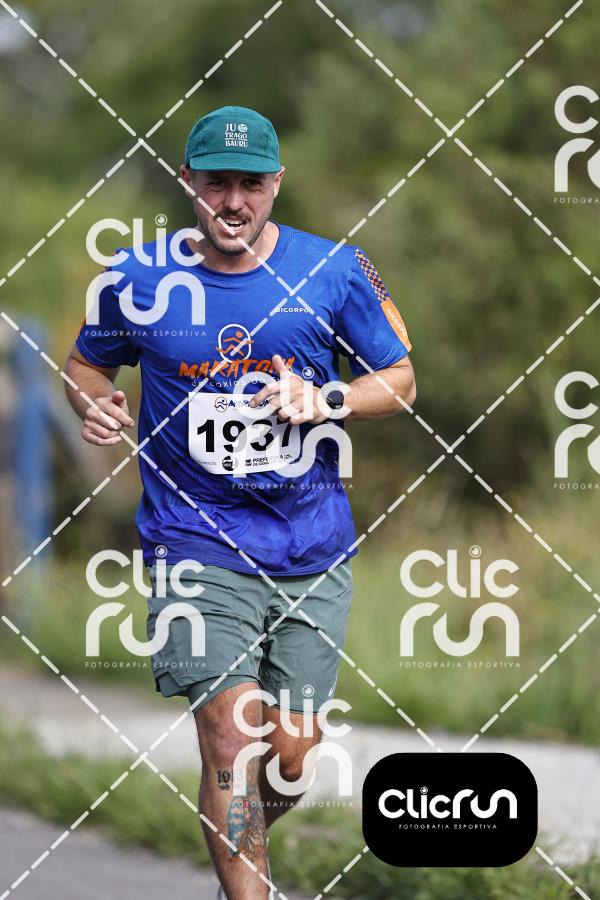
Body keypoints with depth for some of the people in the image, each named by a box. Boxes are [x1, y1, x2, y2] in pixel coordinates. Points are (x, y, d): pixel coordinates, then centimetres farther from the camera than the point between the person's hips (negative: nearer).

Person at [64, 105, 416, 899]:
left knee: (291, 753, 7)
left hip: (312, 551, 2)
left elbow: (400, 380, 8)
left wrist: (327, 400, -12)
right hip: (197, 543, -2)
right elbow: (88, 363, 16)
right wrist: (96, 406, -8)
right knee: (232, 732, -17)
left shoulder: (334, 270, -1)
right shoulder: (137, 278, -1)